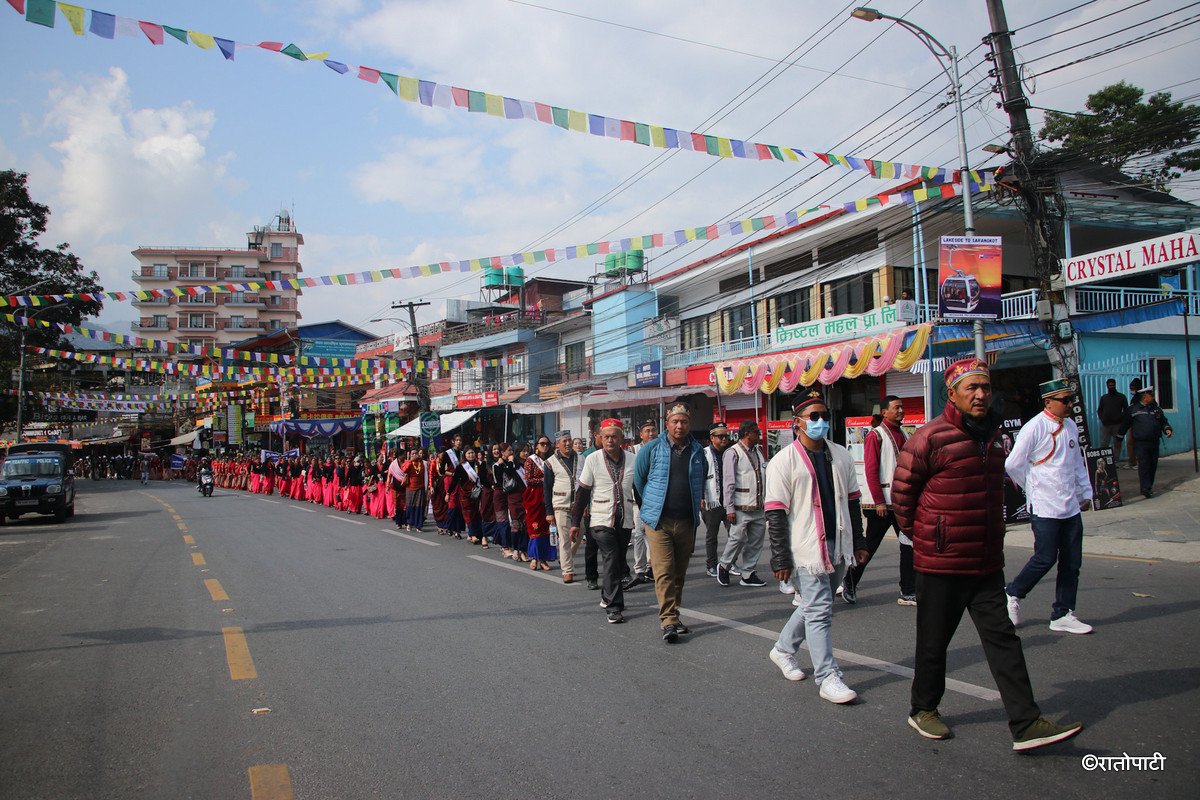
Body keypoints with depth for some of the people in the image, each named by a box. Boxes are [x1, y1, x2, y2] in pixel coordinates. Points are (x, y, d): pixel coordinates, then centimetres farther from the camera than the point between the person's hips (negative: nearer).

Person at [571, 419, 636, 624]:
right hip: (602, 520, -4)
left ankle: (607, 597, 33)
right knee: (611, 561, -11)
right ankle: (614, 607, -7)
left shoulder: (632, 460, 2)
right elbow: (582, 492, -1)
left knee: (618, 561, 13)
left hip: (625, 520, 4)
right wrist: (576, 522, -1)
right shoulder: (592, 459, -5)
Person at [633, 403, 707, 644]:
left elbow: (702, 479, 24)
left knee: (679, 573, 11)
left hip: (687, 522, 4)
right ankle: (669, 621, -9)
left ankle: (672, 616, 21)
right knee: (664, 572, -10)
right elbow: (638, 479, 6)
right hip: (659, 521, -4)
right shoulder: (651, 449, -3)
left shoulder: (697, 451, 8)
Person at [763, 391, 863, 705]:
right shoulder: (783, 461, -9)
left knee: (812, 605, 16)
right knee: (819, 610, -4)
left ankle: (783, 649, 35)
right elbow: (775, 513, -10)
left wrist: (858, 542, 15)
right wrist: (780, 559, -13)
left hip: (837, 547, 6)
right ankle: (828, 677, 4)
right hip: (806, 549, -6)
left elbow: (852, 501, 18)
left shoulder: (841, 456, 10)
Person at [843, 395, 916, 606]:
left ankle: (908, 592, 11)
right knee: (869, 546, 3)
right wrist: (879, 501, -16)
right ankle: (849, 584, 19)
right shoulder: (875, 435, -8)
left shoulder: (904, 436, 14)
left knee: (909, 545, 4)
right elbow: (871, 470, -13)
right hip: (881, 503, -7)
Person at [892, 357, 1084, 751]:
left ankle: (1026, 725, 9)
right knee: (934, 641, 8)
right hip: (941, 563, -6)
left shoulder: (993, 436, 9)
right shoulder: (929, 439, -16)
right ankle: (923, 710, 27)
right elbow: (902, 492, -8)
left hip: (987, 562, 6)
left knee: (1002, 638, 5)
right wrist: (921, 535, 1)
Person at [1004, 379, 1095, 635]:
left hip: (1071, 506, 7)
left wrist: (1085, 493, 19)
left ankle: (1063, 615, 16)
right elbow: (1013, 464, -11)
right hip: (1044, 507, -7)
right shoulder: (1035, 427, -12)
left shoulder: (1071, 426, 11)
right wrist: (1034, 487, 0)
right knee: (1046, 558, -7)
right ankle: (1013, 594, 15)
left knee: (1072, 562, 7)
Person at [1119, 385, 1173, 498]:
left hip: (1154, 442, 5)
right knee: (1143, 465, -12)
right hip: (1140, 443, -5)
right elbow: (1125, 424, 6)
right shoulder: (1133, 409, 1)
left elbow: (1163, 421, 20)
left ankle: (1149, 486, 19)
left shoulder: (1156, 408, 13)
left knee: (1153, 465, 8)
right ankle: (1146, 489, -15)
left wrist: (1167, 429, 0)